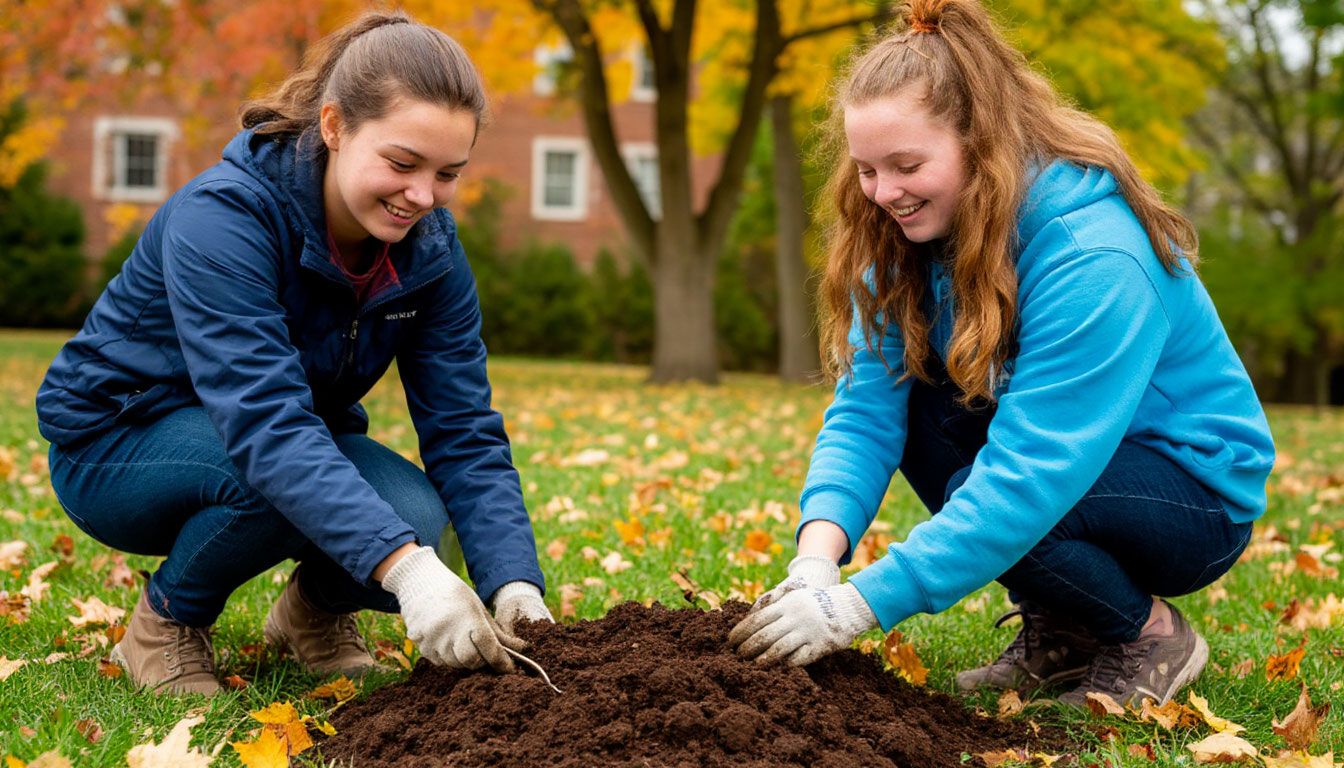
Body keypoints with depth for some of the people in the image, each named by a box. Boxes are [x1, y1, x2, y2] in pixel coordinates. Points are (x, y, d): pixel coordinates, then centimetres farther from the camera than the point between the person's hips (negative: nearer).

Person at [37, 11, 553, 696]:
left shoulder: (430, 249, -13)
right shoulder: (224, 216, -31)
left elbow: (466, 434, -16)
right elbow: (266, 423, -43)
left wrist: (515, 586, -32)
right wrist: (405, 569, -54)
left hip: (300, 439, 5)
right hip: (118, 444, -5)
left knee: (416, 519, -26)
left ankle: (314, 608, 9)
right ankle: (167, 621, -7)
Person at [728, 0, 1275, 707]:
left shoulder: (1091, 257, -31)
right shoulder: (907, 243, -7)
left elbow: (1031, 472, -37)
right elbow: (865, 406, -14)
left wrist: (861, 603, -40)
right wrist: (818, 555, -32)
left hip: (1195, 494, -7)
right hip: (1065, 451, 8)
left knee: (985, 502, -33)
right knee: (906, 396, -14)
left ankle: (1153, 635, -2)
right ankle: (1058, 634, 1)